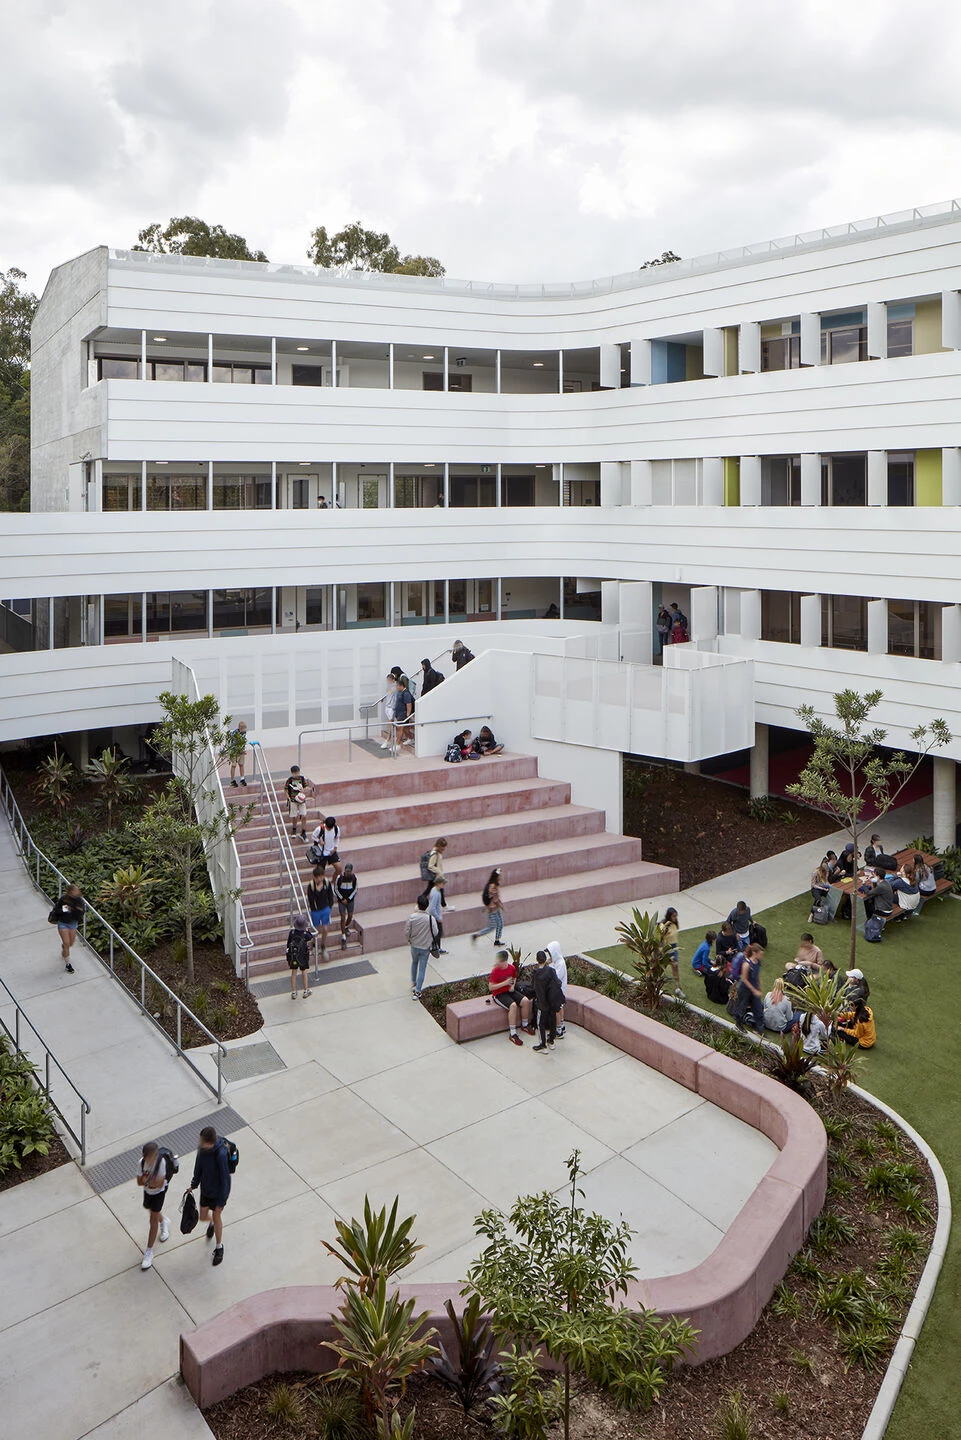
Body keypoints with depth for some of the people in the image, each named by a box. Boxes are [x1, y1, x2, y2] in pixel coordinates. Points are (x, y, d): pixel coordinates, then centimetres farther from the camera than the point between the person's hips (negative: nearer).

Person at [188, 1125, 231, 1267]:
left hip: (218, 1192, -5)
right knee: (203, 1216, 17)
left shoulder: (221, 1154, -35)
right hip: (205, 1189, 5)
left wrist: (221, 1202, -19)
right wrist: (194, 1184, 13)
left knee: (216, 1216, 13)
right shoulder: (202, 1148, -17)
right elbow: (199, 1166, 3)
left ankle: (219, 1247, 37)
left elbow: (225, 1179, -26)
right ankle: (211, 1223, 55)